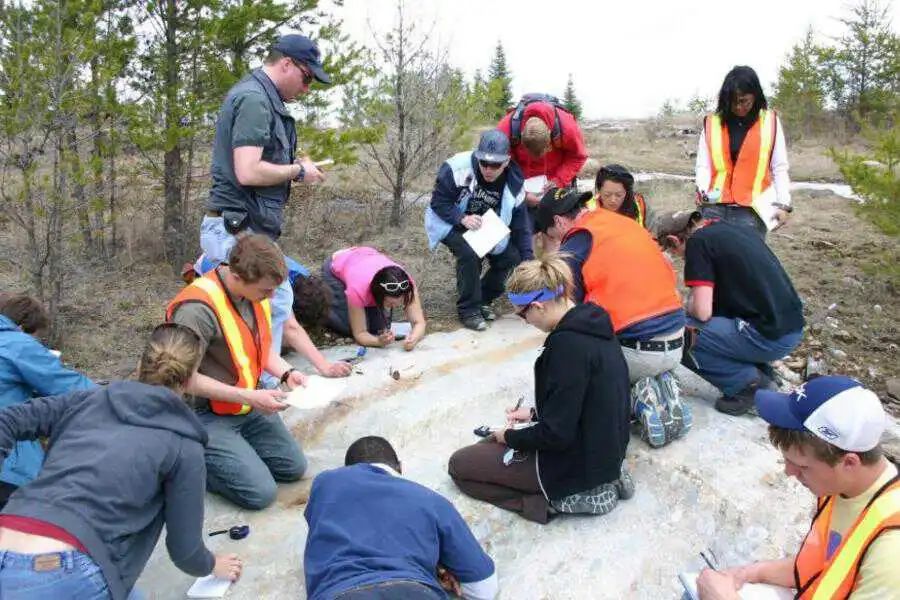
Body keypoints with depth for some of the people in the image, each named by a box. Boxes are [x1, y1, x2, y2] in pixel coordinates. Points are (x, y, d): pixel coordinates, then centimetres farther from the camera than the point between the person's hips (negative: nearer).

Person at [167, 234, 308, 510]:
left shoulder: (256, 294, -3)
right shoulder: (198, 309, -28)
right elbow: (186, 378, -24)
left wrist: (286, 373, -6)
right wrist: (249, 397, -25)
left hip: (249, 406, 8)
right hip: (206, 414, -8)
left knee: (294, 467, 8)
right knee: (260, 492, -13)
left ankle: (220, 455, 19)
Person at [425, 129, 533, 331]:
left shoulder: (514, 182, -14)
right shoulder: (457, 168, -29)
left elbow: (520, 223, -7)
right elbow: (438, 202, -19)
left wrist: (528, 259, -10)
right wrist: (462, 219, -35)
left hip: (484, 226, 5)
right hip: (450, 223, -4)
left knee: (511, 257, -13)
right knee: (470, 253, -32)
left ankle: (483, 299, 10)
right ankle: (468, 309, -13)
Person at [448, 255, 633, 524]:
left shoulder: (568, 343, -28)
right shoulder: (592, 322, 0)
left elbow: (557, 434, -25)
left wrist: (509, 436, -7)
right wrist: (536, 413, 15)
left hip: (577, 463, -9)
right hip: (605, 451, 9)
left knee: (460, 464, 3)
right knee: (489, 446, 26)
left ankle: (568, 498, -4)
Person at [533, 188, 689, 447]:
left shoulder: (572, 249, -7)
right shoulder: (628, 223, 12)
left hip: (637, 352, -7)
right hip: (676, 345, 7)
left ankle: (636, 401, -6)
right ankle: (662, 389, 7)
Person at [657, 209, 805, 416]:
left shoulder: (698, 242, -8)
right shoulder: (735, 228, 15)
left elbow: (702, 312, -13)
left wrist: (690, 307, 9)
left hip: (769, 336, -9)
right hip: (794, 328, 9)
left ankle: (750, 382, 0)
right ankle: (762, 374, 16)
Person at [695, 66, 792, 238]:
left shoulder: (770, 122, 7)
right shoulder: (711, 124, 7)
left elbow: (779, 168, 8)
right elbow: (703, 165, 5)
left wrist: (783, 203, 1)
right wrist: (702, 191, -14)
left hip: (752, 210, -1)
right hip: (715, 207, 1)